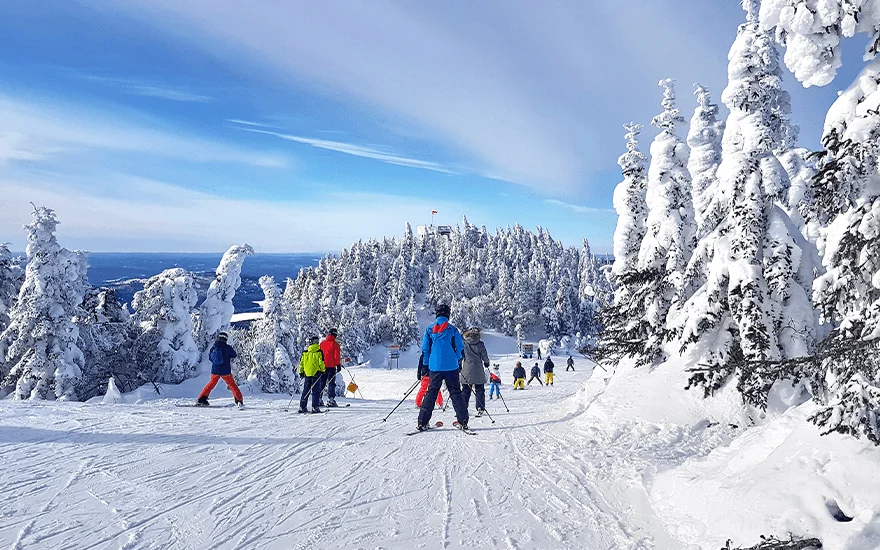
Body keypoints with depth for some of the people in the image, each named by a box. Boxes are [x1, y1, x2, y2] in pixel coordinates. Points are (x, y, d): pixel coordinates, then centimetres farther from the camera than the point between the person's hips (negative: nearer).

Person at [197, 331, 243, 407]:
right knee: (232, 385, 8)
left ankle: (201, 399, 22)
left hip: (215, 370, 3)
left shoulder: (213, 347, 0)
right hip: (225, 371, -3)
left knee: (211, 384, 22)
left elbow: (210, 357, 14)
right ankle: (239, 400, 3)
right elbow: (234, 355, 4)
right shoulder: (228, 347, -10)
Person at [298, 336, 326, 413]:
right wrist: (322, 371, 6)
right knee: (316, 391, 0)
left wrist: (301, 372, 20)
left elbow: (301, 363, 10)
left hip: (307, 373, 4)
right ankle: (315, 407, -5)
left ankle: (302, 407, 10)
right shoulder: (319, 352, -5)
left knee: (305, 391, 11)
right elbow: (321, 363, -7)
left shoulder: (305, 353, 6)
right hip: (316, 373, -4)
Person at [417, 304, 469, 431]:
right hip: (451, 367, -1)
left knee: (431, 393, 7)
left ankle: (422, 422, 2)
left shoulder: (429, 329, 4)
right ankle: (463, 421, 0)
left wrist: (426, 366, 16)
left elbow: (424, 349, 6)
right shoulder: (453, 329, 0)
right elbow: (460, 348, 3)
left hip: (435, 367, 1)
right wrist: (457, 361, 19)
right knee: (456, 393, 5)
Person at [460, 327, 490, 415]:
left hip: (466, 372, 1)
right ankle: (480, 409, 0)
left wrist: (459, 365, 17)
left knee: (465, 390, 10)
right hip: (478, 371, -1)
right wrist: (486, 363, 20)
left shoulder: (463, 344, -2)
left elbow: (460, 356, 2)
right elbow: (484, 356, 1)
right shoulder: (480, 344, -4)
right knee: (479, 390, 6)